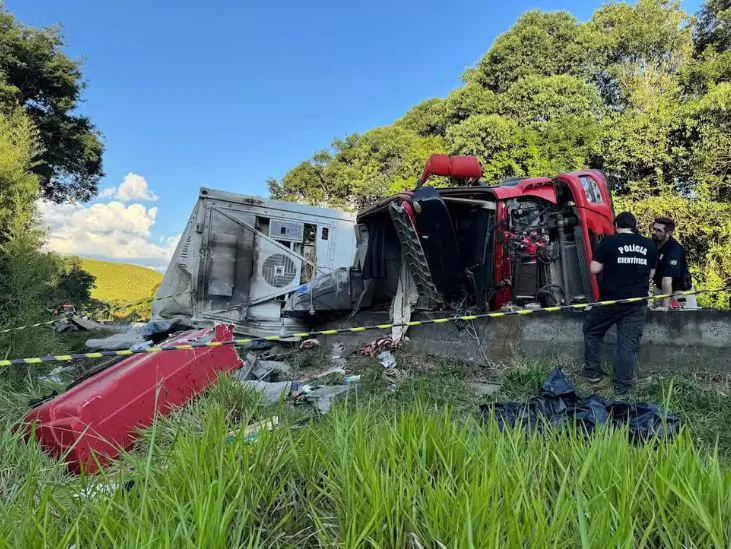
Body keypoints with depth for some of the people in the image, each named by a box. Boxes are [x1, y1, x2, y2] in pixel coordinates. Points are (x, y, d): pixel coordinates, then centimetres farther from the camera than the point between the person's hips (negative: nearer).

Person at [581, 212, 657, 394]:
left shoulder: (608, 241, -7)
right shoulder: (649, 245, 6)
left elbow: (594, 269, -8)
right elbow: (651, 273, 13)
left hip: (610, 299, -3)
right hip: (637, 302, 3)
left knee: (592, 331, 18)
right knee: (629, 344, 5)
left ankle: (592, 372, 20)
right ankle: (622, 386, 7)